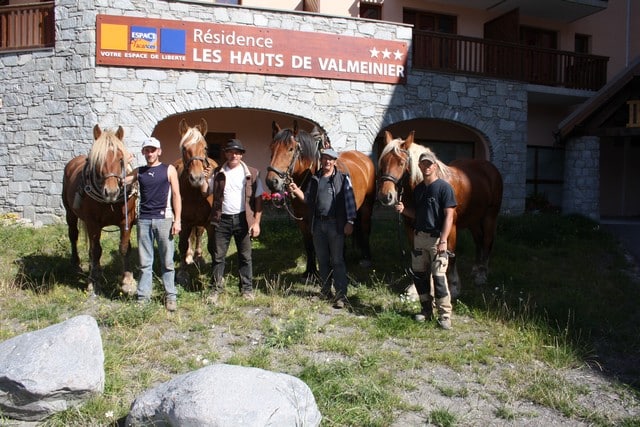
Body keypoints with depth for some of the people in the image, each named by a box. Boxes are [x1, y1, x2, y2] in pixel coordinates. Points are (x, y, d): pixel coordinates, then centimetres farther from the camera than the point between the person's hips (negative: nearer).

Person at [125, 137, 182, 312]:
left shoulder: (169, 170, 2)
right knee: (144, 262, 8)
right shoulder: (138, 171, 11)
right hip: (144, 220, 3)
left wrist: (177, 220, -8)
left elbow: (176, 195, -1)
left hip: (163, 219, -3)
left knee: (167, 261, 3)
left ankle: (171, 297, 11)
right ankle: (143, 296, 16)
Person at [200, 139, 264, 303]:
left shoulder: (251, 173, 1)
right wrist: (205, 179, -11)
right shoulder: (217, 173, 6)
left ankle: (247, 289, 20)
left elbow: (258, 199, -1)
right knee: (218, 256, 6)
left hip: (243, 219, -1)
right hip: (222, 220, 1)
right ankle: (215, 289, 18)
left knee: (245, 257, 8)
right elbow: (205, 193, 8)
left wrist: (256, 222, -7)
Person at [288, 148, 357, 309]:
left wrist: (350, 222, -13)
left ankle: (341, 296, -1)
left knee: (337, 261, -4)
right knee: (322, 260, 13)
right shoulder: (315, 179, 11)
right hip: (318, 224, 5)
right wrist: (296, 191, -1)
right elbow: (308, 199, 16)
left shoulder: (343, 177, -3)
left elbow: (350, 200, -7)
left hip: (335, 224, -5)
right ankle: (325, 292, 26)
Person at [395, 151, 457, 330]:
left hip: (436, 238, -7)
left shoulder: (444, 187, -8)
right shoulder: (418, 189, 13)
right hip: (419, 236, 7)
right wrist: (404, 210, 0)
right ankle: (426, 310, 25)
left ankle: (445, 315, 1)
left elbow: (449, 216, -12)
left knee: (439, 277, -8)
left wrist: (443, 241, -20)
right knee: (419, 275, 11)